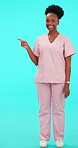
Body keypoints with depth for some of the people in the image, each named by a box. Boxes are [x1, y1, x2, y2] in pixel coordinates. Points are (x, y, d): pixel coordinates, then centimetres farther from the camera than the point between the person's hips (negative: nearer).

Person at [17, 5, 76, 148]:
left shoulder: (65, 40, 1)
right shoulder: (40, 39, 9)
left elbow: (68, 63, -2)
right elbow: (36, 62, 10)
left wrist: (67, 83, -8)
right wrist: (27, 47, 1)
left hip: (59, 80, -2)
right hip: (42, 79, 3)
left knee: (58, 110, 5)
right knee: (44, 109, 8)